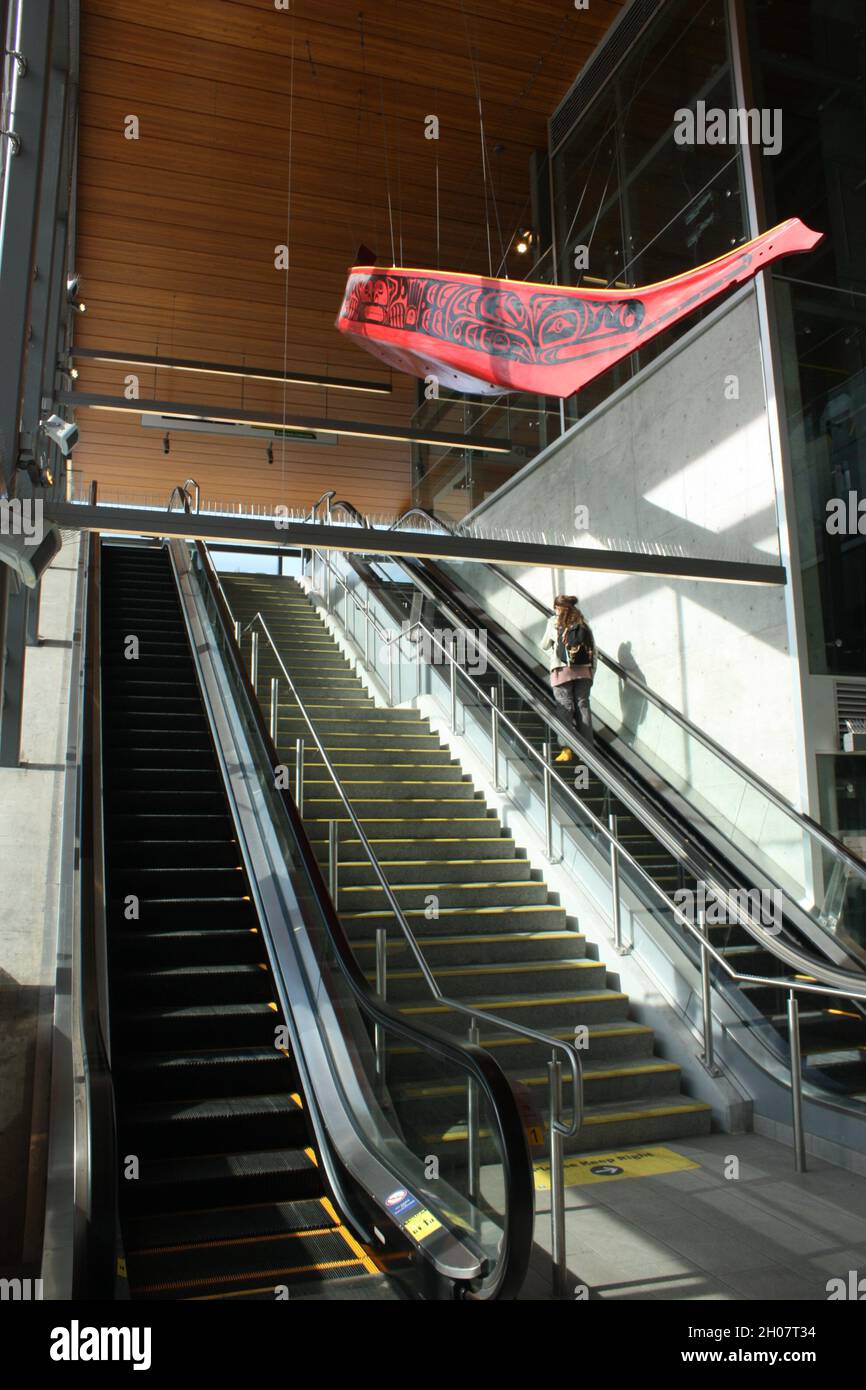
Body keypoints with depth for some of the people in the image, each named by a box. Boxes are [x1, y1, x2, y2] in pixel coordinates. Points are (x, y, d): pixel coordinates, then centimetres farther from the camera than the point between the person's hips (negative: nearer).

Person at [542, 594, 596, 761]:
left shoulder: (554, 622, 1)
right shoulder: (583, 622, 9)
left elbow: (544, 646, 9)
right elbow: (594, 650, 7)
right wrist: (592, 672, 10)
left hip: (562, 671, -3)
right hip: (584, 671, 3)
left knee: (566, 708, -2)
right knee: (583, 706, 7)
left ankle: (568, 749, -7)